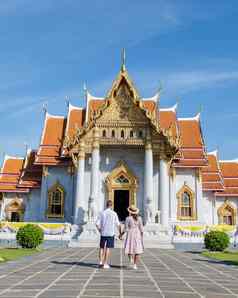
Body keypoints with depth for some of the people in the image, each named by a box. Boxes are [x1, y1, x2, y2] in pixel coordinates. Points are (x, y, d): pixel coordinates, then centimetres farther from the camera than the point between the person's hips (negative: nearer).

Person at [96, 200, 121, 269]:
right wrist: (120, 233, 6)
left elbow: (97, 224, -2)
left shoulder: (102, 213, 0)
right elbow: (118, 225, -5)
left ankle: (101, 261, 9)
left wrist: (100, 231, 13)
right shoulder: (114, 213, -4)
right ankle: (105, 264, 5)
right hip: (110, 233, -2)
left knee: (102, 248, 16)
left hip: (103, 233, 2)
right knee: (108, 248, 3)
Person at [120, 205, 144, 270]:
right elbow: (141, 228, -2)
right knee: (137, 250, 9)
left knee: (130, 249, 10)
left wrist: (121, 234, 7)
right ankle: (135, 265, 7)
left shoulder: (128, 218, -8)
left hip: (130, 235, -2)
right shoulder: (139, 218, -2)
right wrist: (142, 237, 8)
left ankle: (131, 257, -20)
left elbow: (126, 229, -8)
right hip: (138, 235, 2)